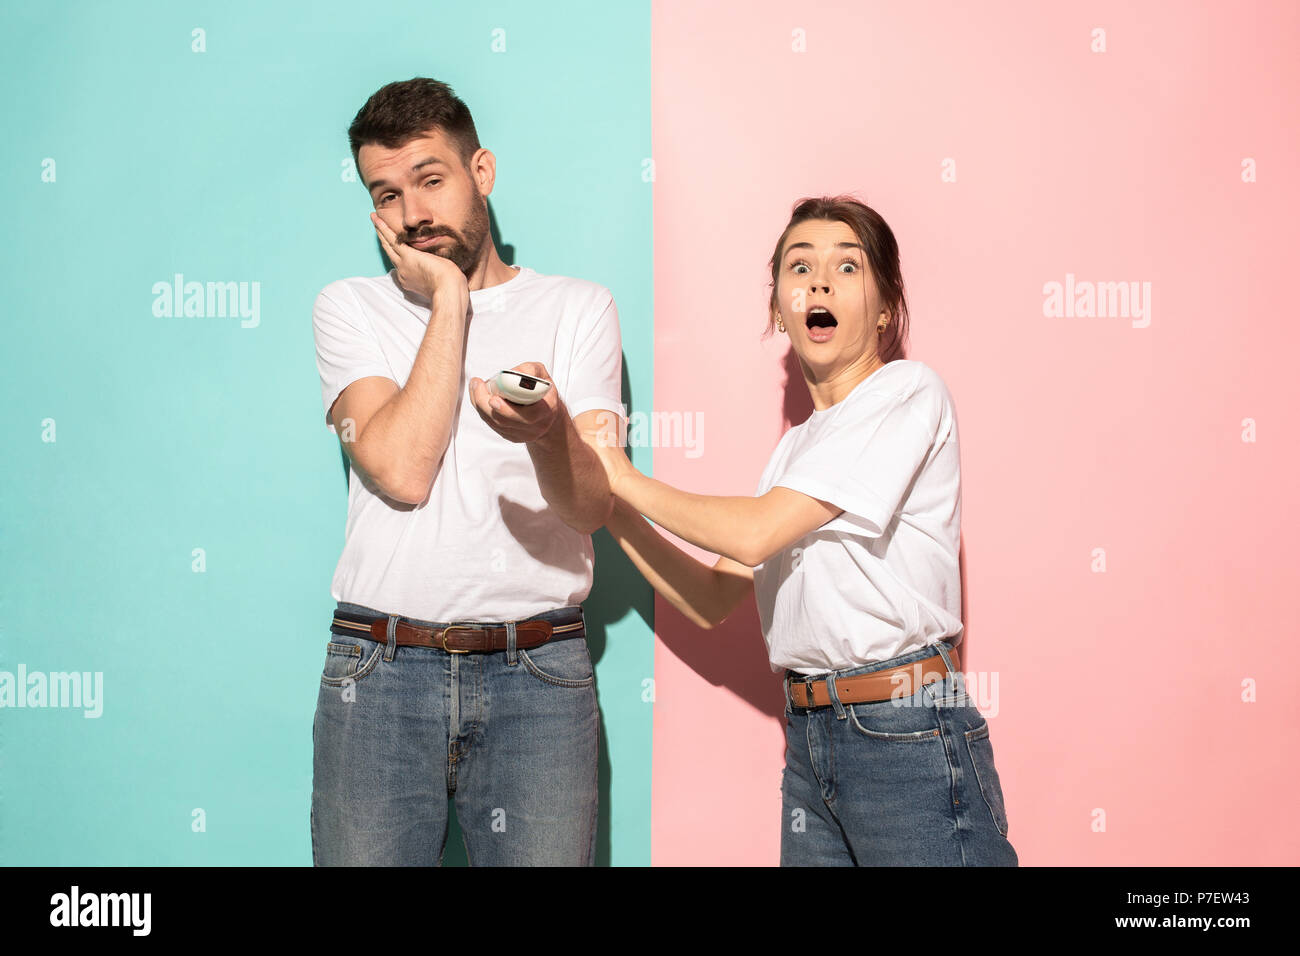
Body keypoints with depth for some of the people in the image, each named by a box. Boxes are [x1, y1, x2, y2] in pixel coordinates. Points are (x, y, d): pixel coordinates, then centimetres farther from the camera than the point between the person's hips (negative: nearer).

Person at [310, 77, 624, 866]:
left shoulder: (579, 308, 8)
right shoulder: (349, 308, 9)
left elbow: (595, 506, -3)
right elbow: (403, 471, -9)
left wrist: (547, 429, -26)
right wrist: (449, 298, -3)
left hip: (539, 677, 0)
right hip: (380, 672, 0)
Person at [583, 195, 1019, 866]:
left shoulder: (909, 391, -7)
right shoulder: (797, 445, 17)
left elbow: (755, 533, -14)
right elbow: (712, 602, 16)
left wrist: (627, 478, -1)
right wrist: (611, 509, 6)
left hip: (908, 735, -7)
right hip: (809, 741, 7)